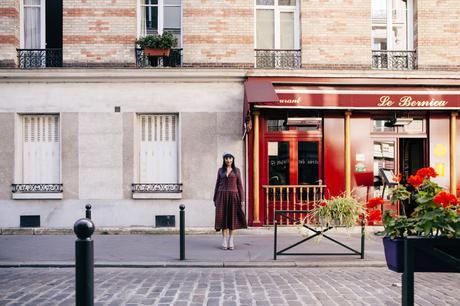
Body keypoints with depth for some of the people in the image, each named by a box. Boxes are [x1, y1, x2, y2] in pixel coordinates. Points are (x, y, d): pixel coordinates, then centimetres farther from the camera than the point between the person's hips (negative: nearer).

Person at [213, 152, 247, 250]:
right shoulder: (220, 170, 8)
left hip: (233, 196, 0)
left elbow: (239, 185, 6)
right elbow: (217, 184, 11)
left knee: (232, 218, 2)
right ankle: (224, 241, 0)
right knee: (223, 217, -4)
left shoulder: (237, 170, 7)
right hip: (222, 196, 0)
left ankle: (231, 241, 11)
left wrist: (241, 199, 0)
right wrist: (215, 199, 6)